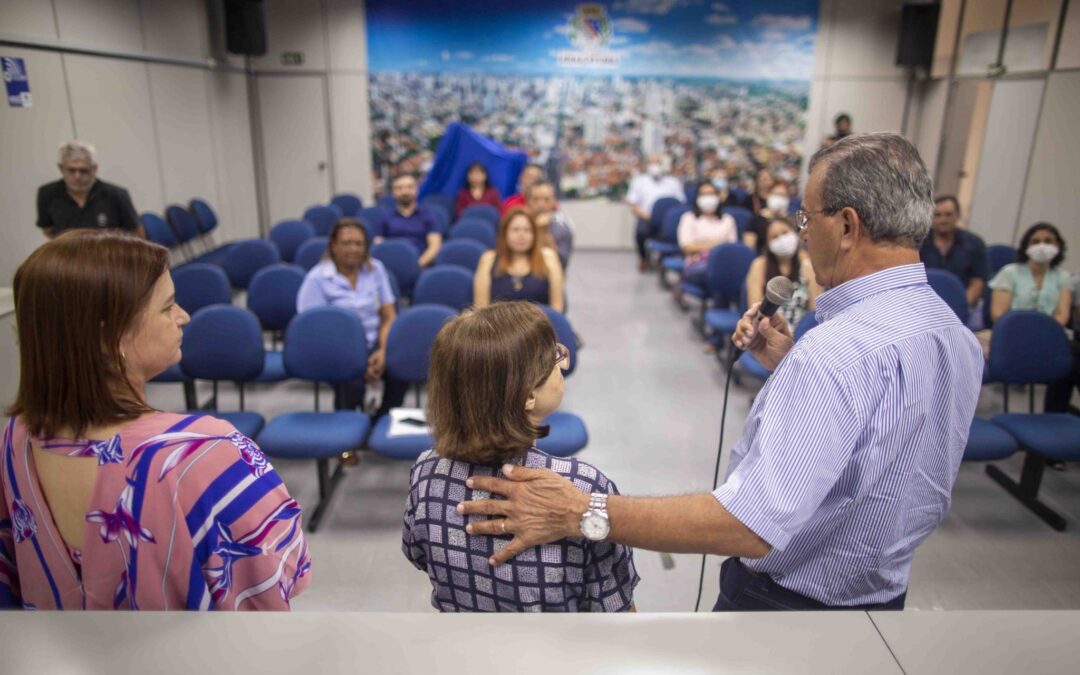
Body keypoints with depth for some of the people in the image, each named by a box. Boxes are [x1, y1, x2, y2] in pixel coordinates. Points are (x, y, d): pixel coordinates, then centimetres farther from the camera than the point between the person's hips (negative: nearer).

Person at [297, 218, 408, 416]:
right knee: (353, 383, -35)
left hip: (373, 344, 3)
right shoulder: (317, 279, -3)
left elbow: (389, 316, 9)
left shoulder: (376, 269, 10)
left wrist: (383, 351, -11)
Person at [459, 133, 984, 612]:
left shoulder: (841, 351, -34)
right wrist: (789, 367, 2)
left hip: (783, 599, -8)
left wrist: (583, 514, -36)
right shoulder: (957, 337, -3)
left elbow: (753, 525, -39)